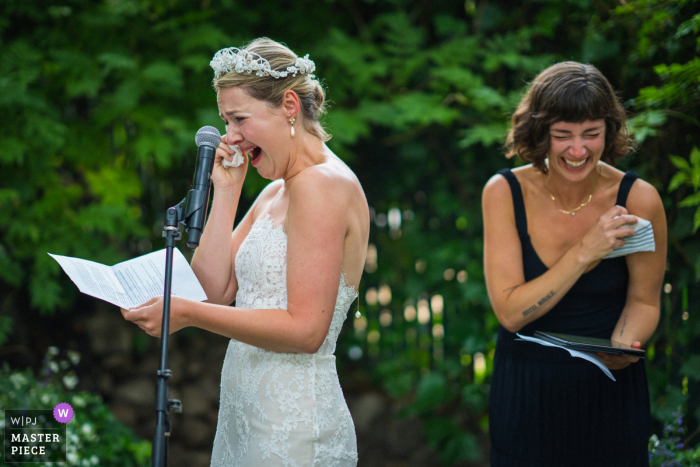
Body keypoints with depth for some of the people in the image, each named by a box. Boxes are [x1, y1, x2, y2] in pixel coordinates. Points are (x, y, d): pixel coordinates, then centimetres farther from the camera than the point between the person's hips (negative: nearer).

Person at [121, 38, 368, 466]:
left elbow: (305, 329, -22)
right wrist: (226, 190, 5)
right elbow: (215, 289, 7)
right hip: (244, 415, 9)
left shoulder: (322, 184, -15)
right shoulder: (275, 193, 15)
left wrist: (187, 313, -22)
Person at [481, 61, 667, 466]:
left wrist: (620, 349, -22)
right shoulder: (505, 193, -13)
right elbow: (510, 312, -18)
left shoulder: (638, 199, -15)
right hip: (526, 392, 1)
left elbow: (643, 301, -1)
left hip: (610, 392, 0)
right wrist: (584, 252, -27)